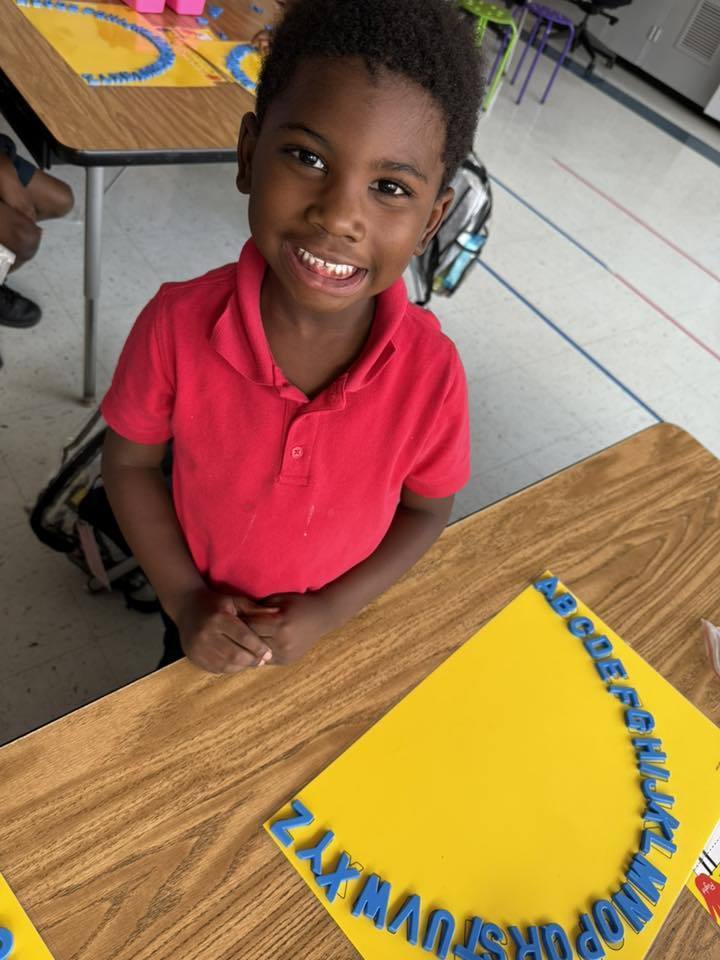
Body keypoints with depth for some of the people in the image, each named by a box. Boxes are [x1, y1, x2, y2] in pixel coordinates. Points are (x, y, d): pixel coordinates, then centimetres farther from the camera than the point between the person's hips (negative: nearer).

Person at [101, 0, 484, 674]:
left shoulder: (431, 372, -30)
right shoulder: (178, 323, -30)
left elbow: (427, 509, -12)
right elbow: (129, 463, -13)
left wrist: (329, 611, -19)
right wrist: (185, 601, -17)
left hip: (331, 626, 0)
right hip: (206, 619, 1)